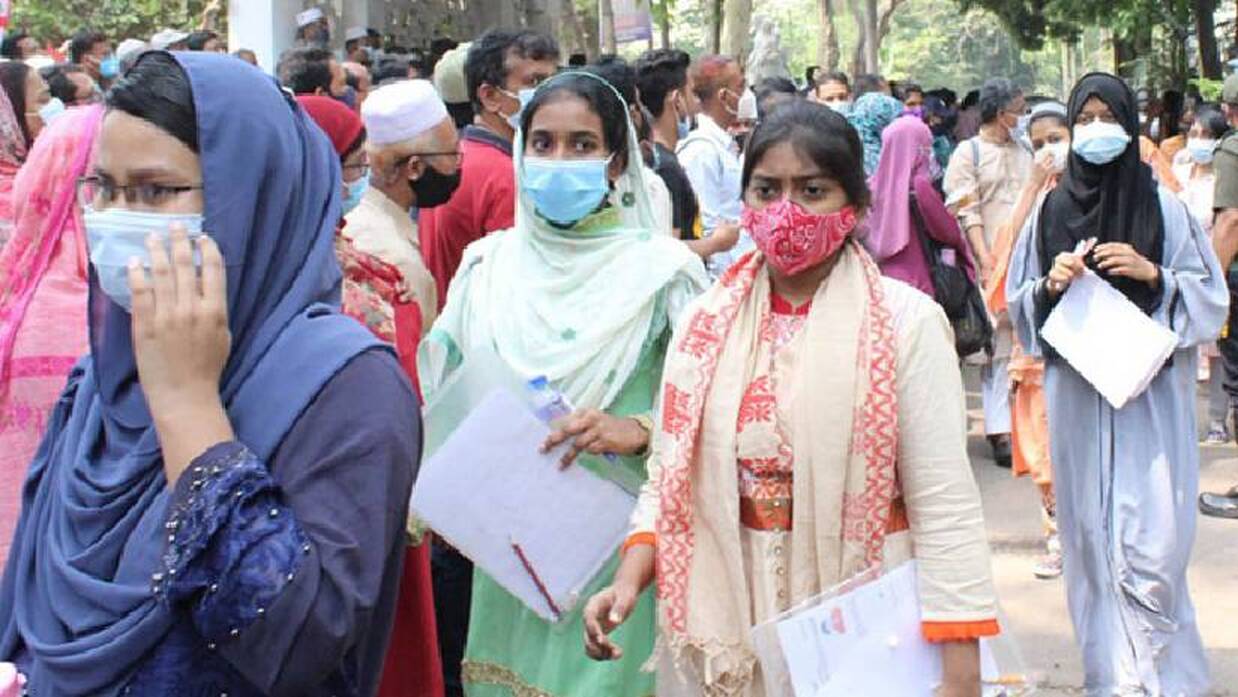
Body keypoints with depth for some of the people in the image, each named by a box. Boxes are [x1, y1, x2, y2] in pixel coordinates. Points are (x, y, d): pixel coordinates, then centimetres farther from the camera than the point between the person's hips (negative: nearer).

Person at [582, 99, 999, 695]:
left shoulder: (907, 322, -8)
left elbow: (944, 511, -11)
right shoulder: (706, 323, 4)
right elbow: (669, 480, 8)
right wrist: (629, 579, -9)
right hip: (727, 633, 3)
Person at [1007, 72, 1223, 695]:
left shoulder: (1162, 206, 0)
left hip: (1149, 392, -2)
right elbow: (1019, 300, 12)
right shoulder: (1052, 210, 7)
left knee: (1151, 539, -8)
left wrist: (1152, 273, -13)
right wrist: (1050, 285, -8)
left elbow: (1211, 295, 2)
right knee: (1090, 531, 6)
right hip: (1076, 393, 3)